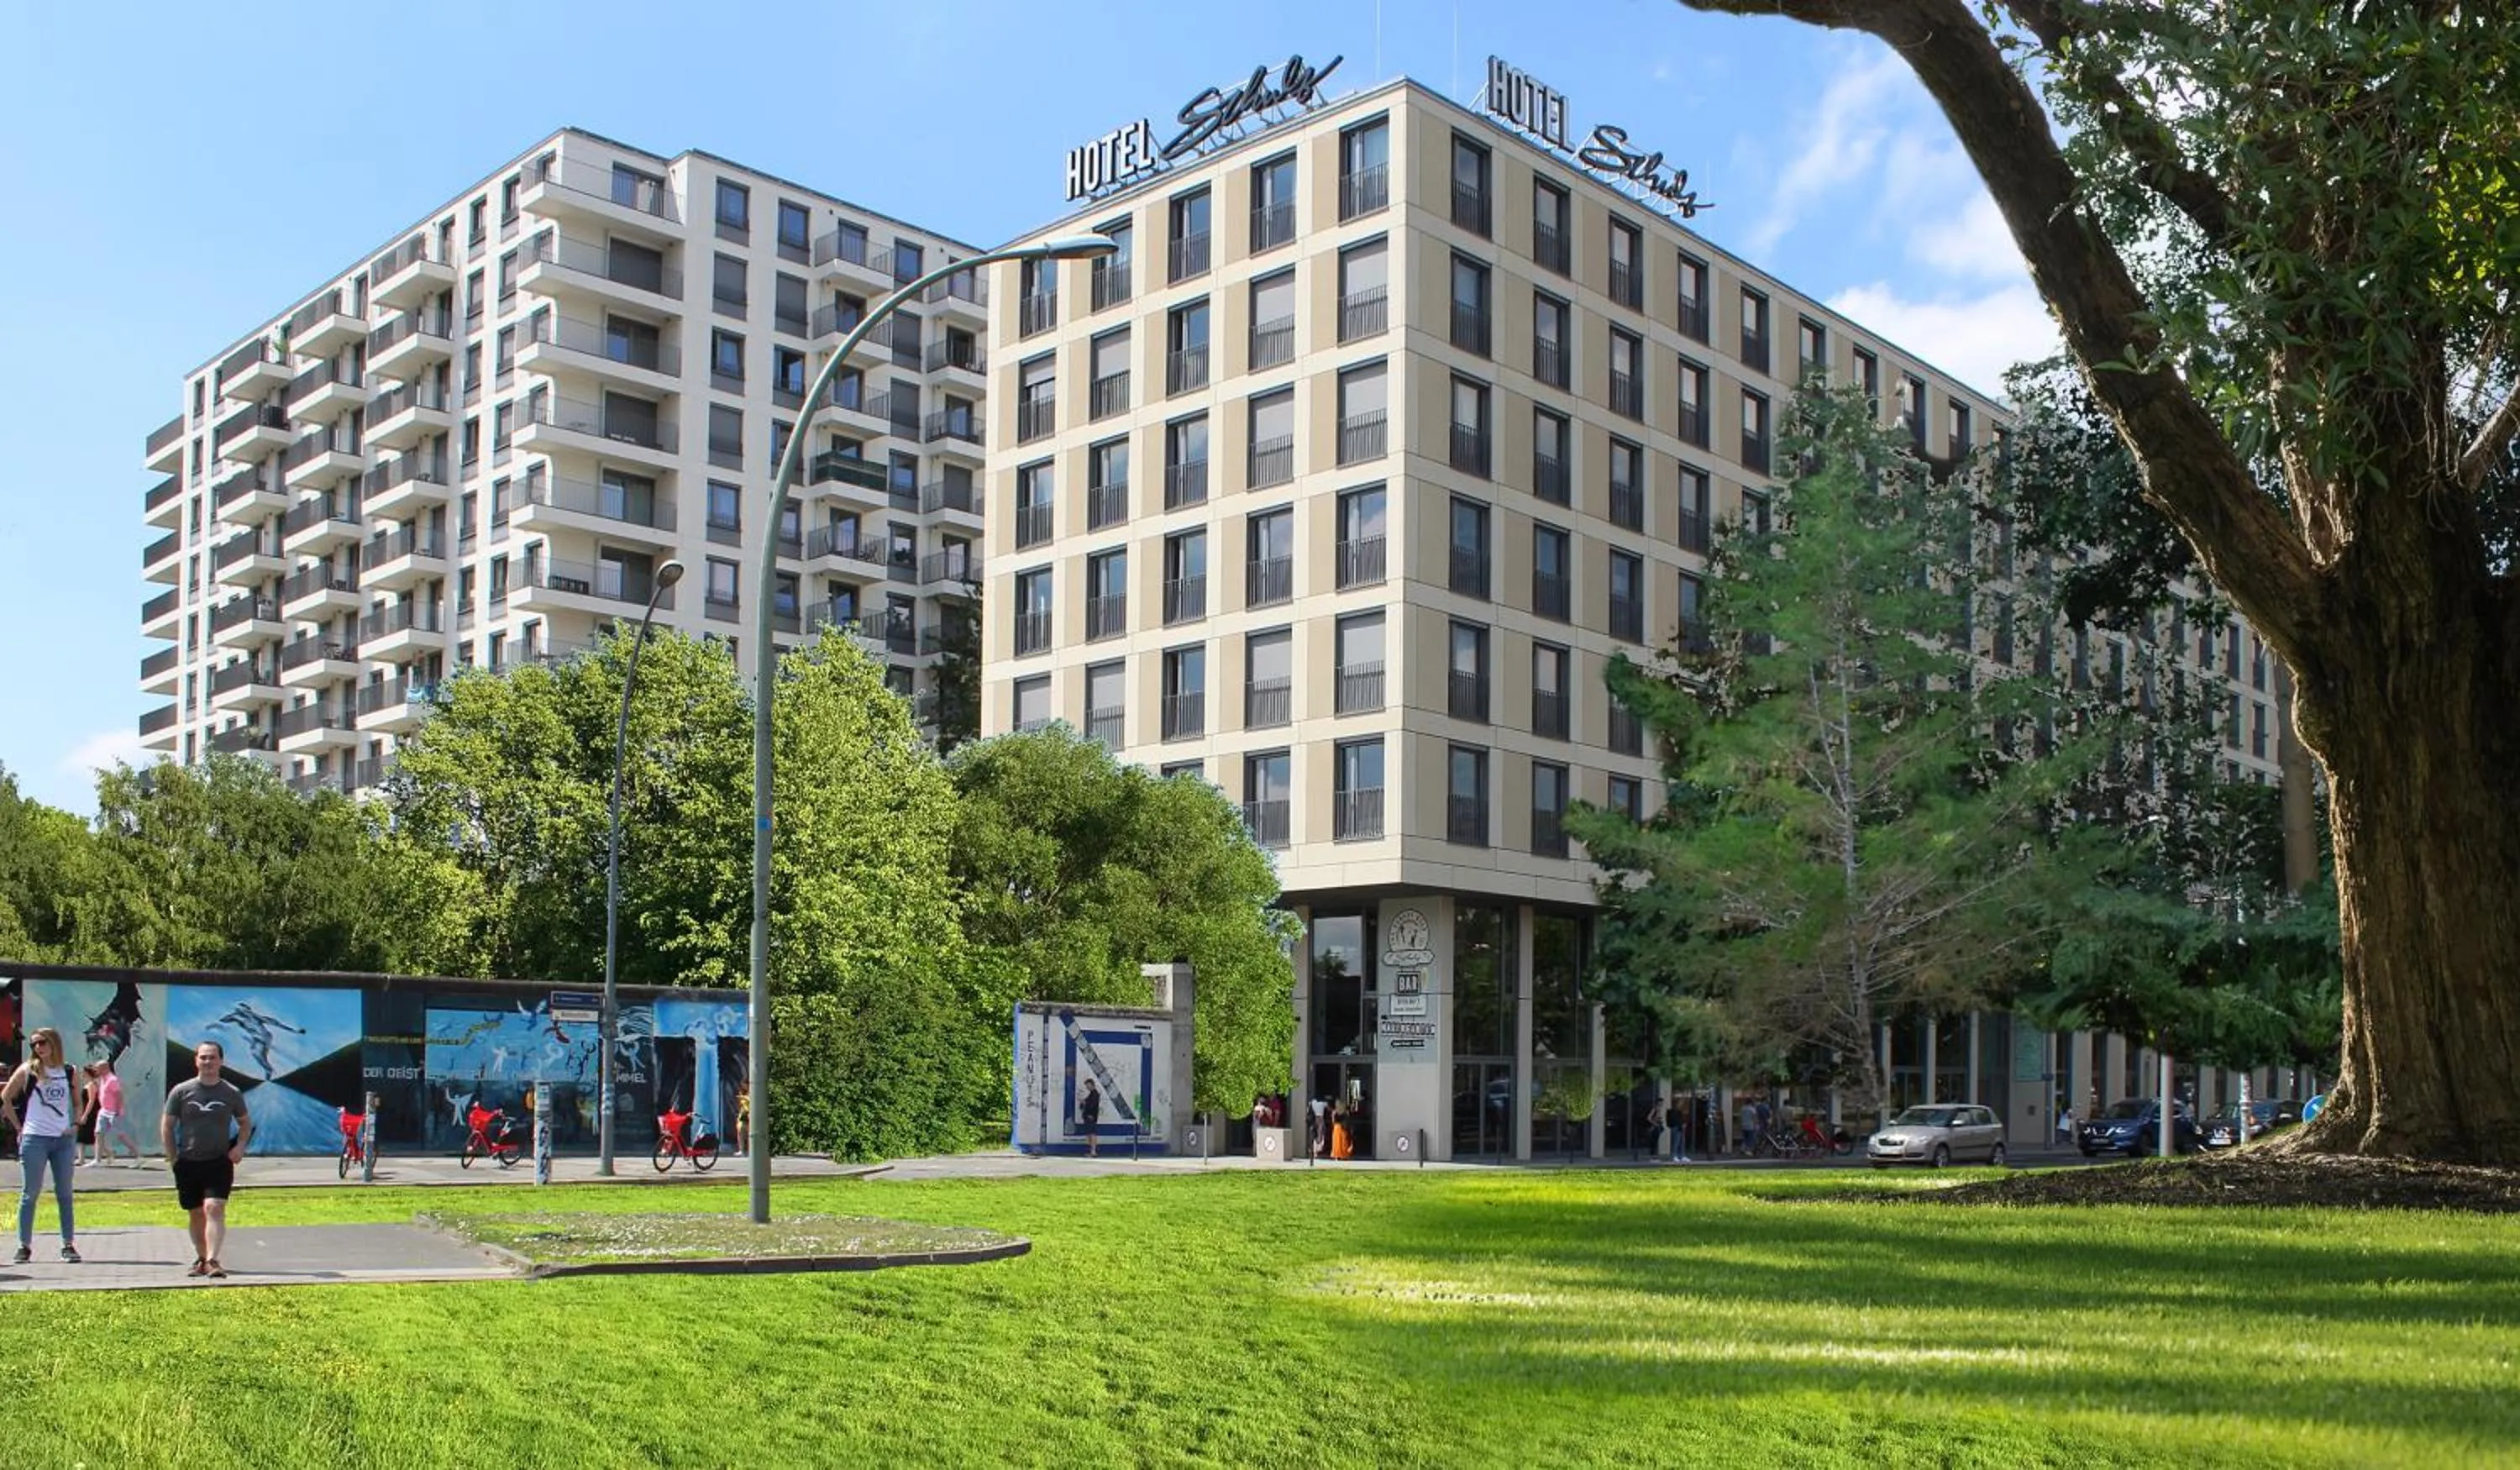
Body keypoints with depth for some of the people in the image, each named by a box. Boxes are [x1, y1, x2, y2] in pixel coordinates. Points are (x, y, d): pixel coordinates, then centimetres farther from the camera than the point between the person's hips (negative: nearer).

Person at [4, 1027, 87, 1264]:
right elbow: (5, 1098, 5)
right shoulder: (28, 1070, 1)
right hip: (35, 1138, -2)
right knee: (31, 1193, 0)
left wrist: (76, 1124, 2)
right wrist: (19, 1127, 1)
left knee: (64, 1193, 5)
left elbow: (78, 1103, 18)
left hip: (64, 1139, 2)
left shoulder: (71, 1072, 7)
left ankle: (68, 1244, 8)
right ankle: (24, 1246, 6)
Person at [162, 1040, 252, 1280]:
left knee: (214, 1208, -17)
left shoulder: (231, 1093, 2)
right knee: (195, 1214, 11)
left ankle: (213, 1260, -23)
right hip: (188, 1163, 2)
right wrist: (174, 1158, 1)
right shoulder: (181, 1091, 1)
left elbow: (246, 1122, 16)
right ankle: (201, 1259, 26)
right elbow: (166, 1126, 7)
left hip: (219, 1162, -2)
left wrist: (240, 1146, -1)